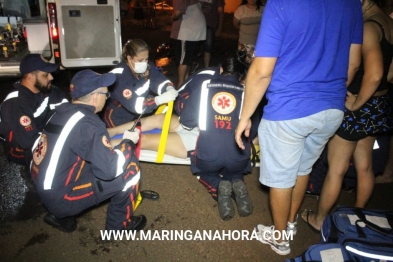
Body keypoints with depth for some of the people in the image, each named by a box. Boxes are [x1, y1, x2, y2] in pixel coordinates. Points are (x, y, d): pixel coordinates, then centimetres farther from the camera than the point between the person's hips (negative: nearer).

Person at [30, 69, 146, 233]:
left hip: (43, 191, 8)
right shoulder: (87, 123, -22)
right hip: (60, 198, -8)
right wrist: (128, 142, -9)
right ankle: (119, 224, 12)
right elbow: (109, 169, -25)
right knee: (130, 167, -9)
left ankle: (61, 216, 21)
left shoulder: (61, 112, 3)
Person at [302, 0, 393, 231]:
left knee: (336, 169, 5)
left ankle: (319, 219, 23)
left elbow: (374, 75, -31)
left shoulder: (369, 27, -19)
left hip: (357, 108, -9)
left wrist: (356, 103, -17)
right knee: (365, 166, 19)